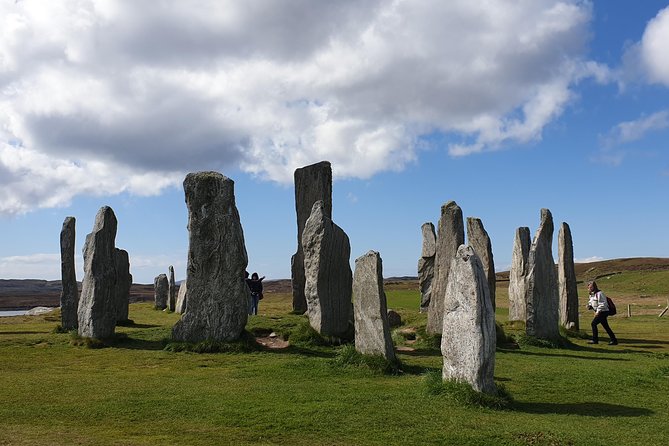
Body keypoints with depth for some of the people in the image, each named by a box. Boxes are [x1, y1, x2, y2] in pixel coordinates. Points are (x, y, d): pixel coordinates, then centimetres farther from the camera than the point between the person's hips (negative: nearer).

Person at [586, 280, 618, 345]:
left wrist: (598, 311, -22)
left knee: (593, 323, -12)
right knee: (606, 326, 11)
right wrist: (590, 306, 4)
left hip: (603, 312, -10)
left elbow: (602, 304, -20)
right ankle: (613, 340, 15)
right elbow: (591, 302, 26)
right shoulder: (592, 295, 14)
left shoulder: (599, 294, -16)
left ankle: (595, 340, -6)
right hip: (599, 312, 10)